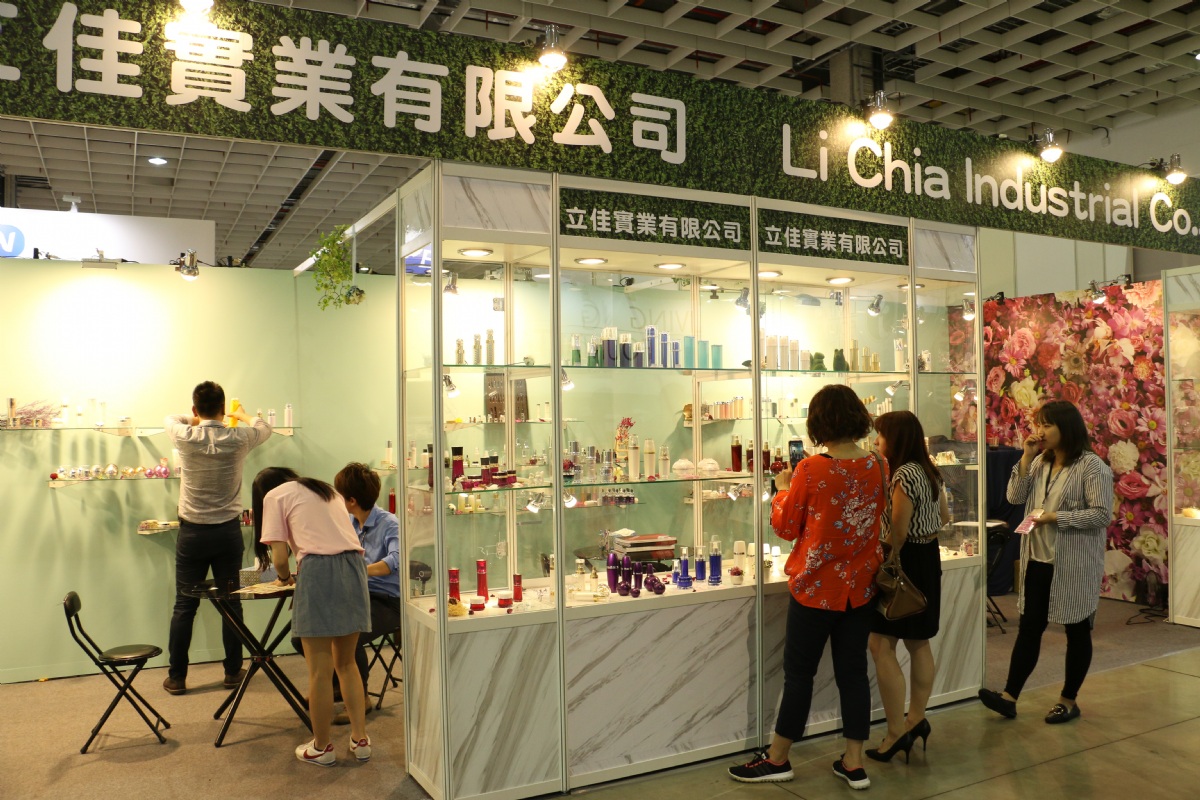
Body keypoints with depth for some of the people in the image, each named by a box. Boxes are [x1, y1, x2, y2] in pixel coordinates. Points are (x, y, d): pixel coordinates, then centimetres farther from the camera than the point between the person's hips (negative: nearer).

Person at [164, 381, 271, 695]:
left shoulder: (186, 438, -9)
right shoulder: (238, 439, -7)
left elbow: (170, 419, 16)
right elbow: (264, 428, 16)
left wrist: (197, 419, 34)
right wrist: (242, 415, 35)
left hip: (192, 533, 0)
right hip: (228, 532, 1)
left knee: (185, 606, 7)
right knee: (231, 603, 9)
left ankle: (176, 677, 14)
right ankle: (233, 671, 18)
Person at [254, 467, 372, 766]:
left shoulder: (274, 496, 11)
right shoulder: (329, 490, 28)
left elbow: (279, 556, 1)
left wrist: (286, 578, 22)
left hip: (318, 570, -6)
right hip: (354, 567, 6)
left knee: (320, 671, 6)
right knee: (346, 663, 20)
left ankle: (321, 747, 19)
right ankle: (360, 739, 22)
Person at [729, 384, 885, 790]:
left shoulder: (810, 470, -17)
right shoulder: (877, 466, -2)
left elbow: (786, 527, -7)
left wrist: (782, 490, 10)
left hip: (816, 587, -5)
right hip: (860, 586, 5)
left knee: (799, 672, 6)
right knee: (853, 670, 12)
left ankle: (777, 758, 19)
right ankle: (854, 763, 20)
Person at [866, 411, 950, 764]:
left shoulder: (903, 474, -20)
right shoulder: (928, 471, 9)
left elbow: (897, 533, -21)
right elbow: (944, 515, 21)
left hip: (906, 561, -10)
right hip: (929, 557, 10)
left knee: (881, 645, -5)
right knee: (918, 642, 16)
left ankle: (897, 733, -1)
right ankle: (916, 721, 25)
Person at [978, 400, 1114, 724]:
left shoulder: (1091, 466, -12)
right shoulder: (1041, 462, 11)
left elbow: (1103, 515, -17)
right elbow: (1015, 497, 3)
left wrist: (1056, 517, -20)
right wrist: (1026, 457, -4)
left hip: (1074, 564, -6)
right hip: (1038, 560, 7)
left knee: (1076, 631, 9)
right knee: (1029, 628, 7)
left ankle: (1069, 700, 22)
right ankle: (1010, 696, 8)